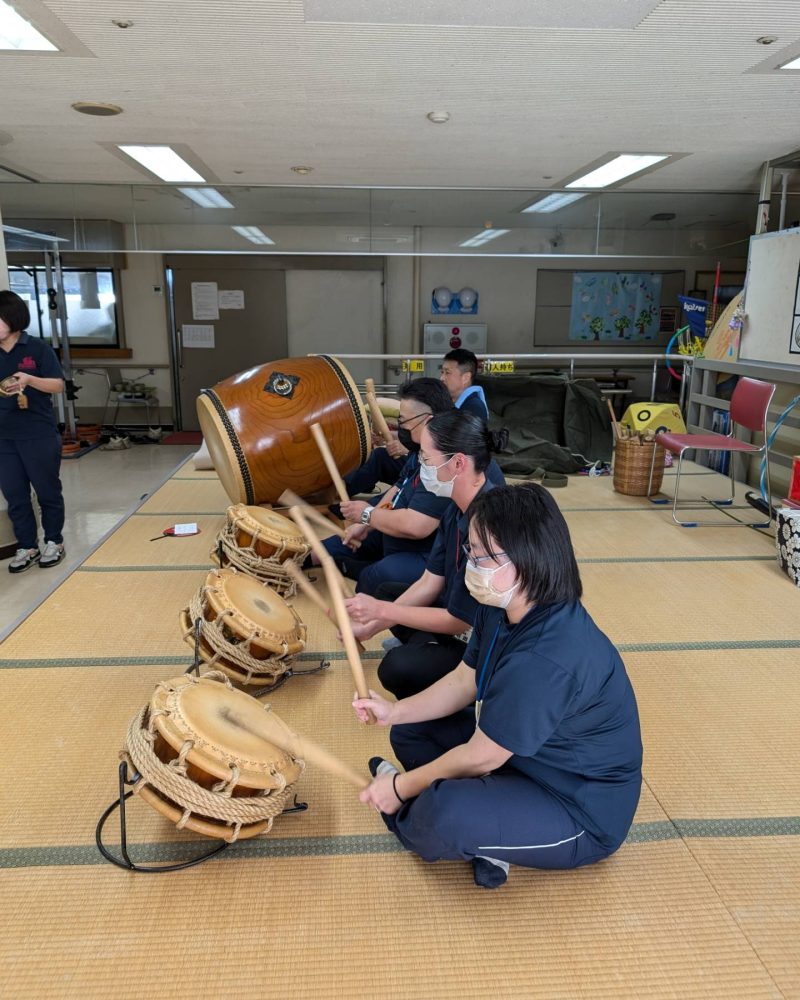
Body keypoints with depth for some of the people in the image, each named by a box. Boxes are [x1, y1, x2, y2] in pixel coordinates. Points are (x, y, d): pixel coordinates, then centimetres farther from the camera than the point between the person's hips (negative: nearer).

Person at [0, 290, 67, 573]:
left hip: (39, 435, -4)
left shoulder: (37, 348, -5)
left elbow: (59, 385, -8)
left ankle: (54, 542, 24)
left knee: (47, 491, 8)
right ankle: (26, 547, 21)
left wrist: (29, 379, -23)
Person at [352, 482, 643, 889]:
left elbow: (478, 758, -25)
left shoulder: (546, 660, -36)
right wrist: (395, 711, -7)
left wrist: (402, 787, -11)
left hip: (583, 813, -9)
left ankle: (408, 821, 3)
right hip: (527, 754, 9)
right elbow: (464, 680, 6)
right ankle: (482, 838, 1)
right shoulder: (502, 609, -7)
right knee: (410, 732, 10)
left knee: (446, 814, -33)